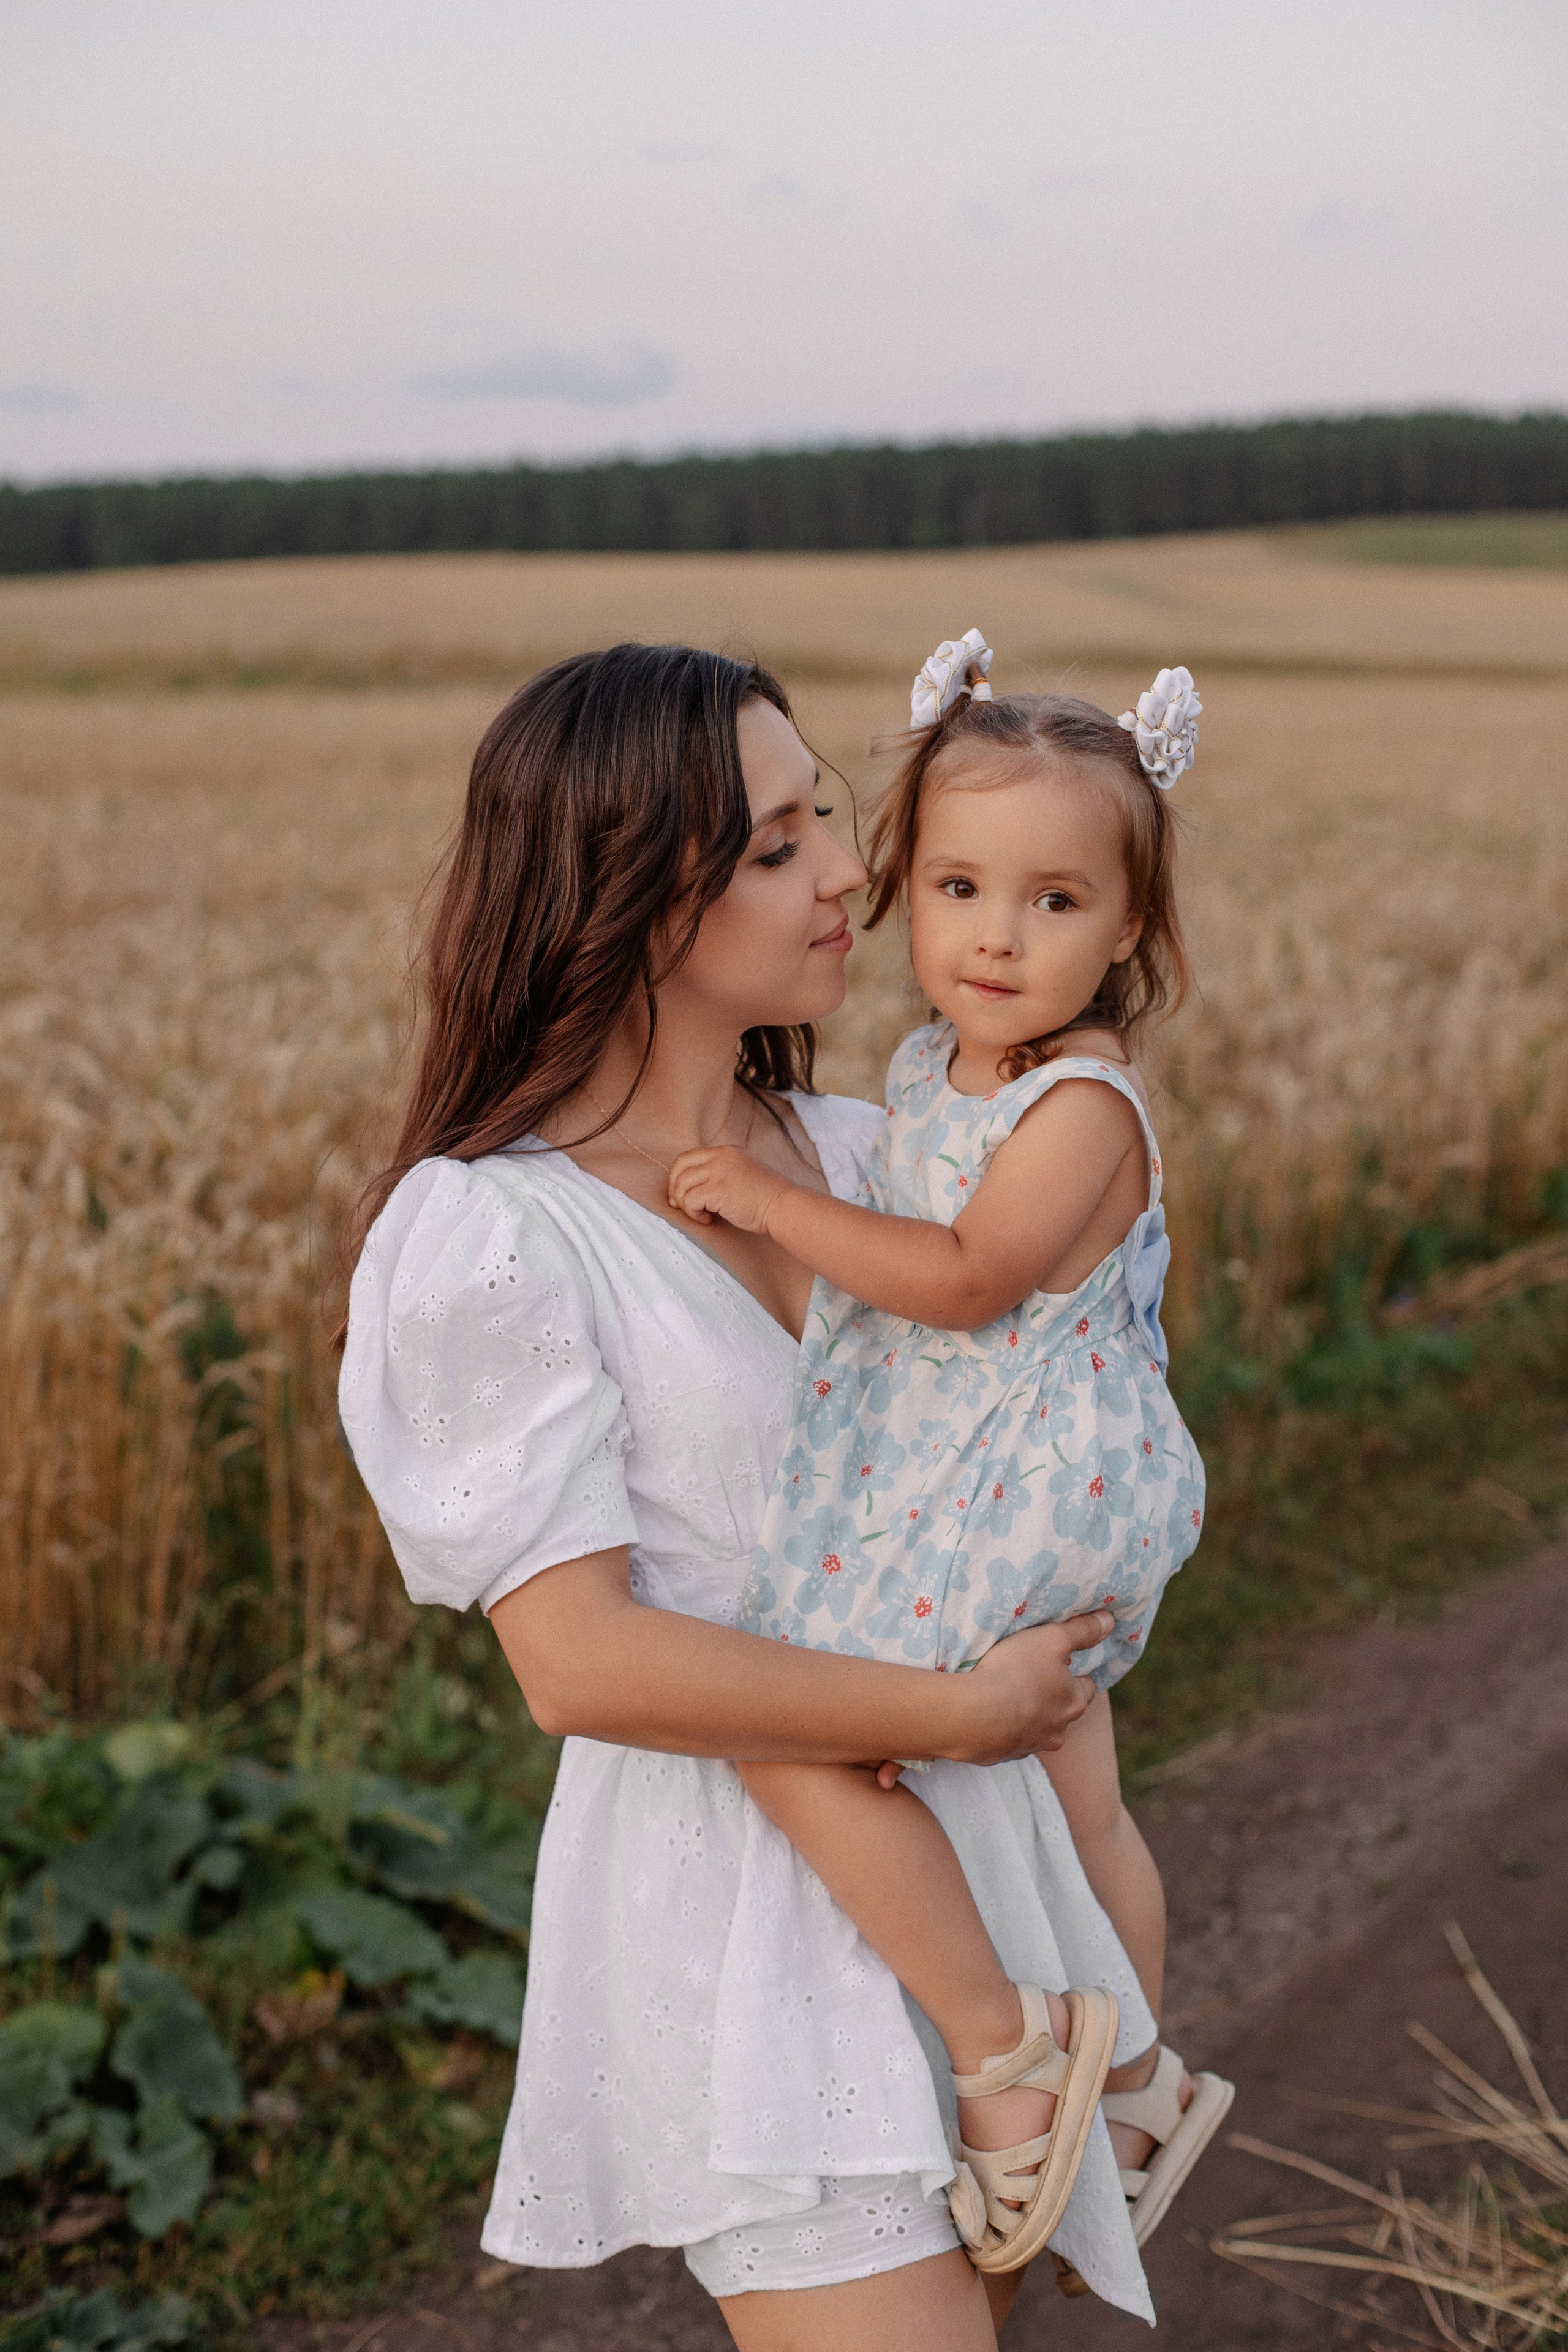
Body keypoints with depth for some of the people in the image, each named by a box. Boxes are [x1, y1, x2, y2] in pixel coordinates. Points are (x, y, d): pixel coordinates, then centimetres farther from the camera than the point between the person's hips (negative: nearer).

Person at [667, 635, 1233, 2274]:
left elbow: (967, 1278, -28)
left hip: (1023, 1492, -10)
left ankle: (1004, 2048, -8)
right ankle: (1141, 2083, 43)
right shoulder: (927, 1064, 7)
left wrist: (775, 1202, -23)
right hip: (985, 1495, 10)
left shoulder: (1083, 1104, -20)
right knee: (1076, 1802, 23)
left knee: (794, 1729, -18)